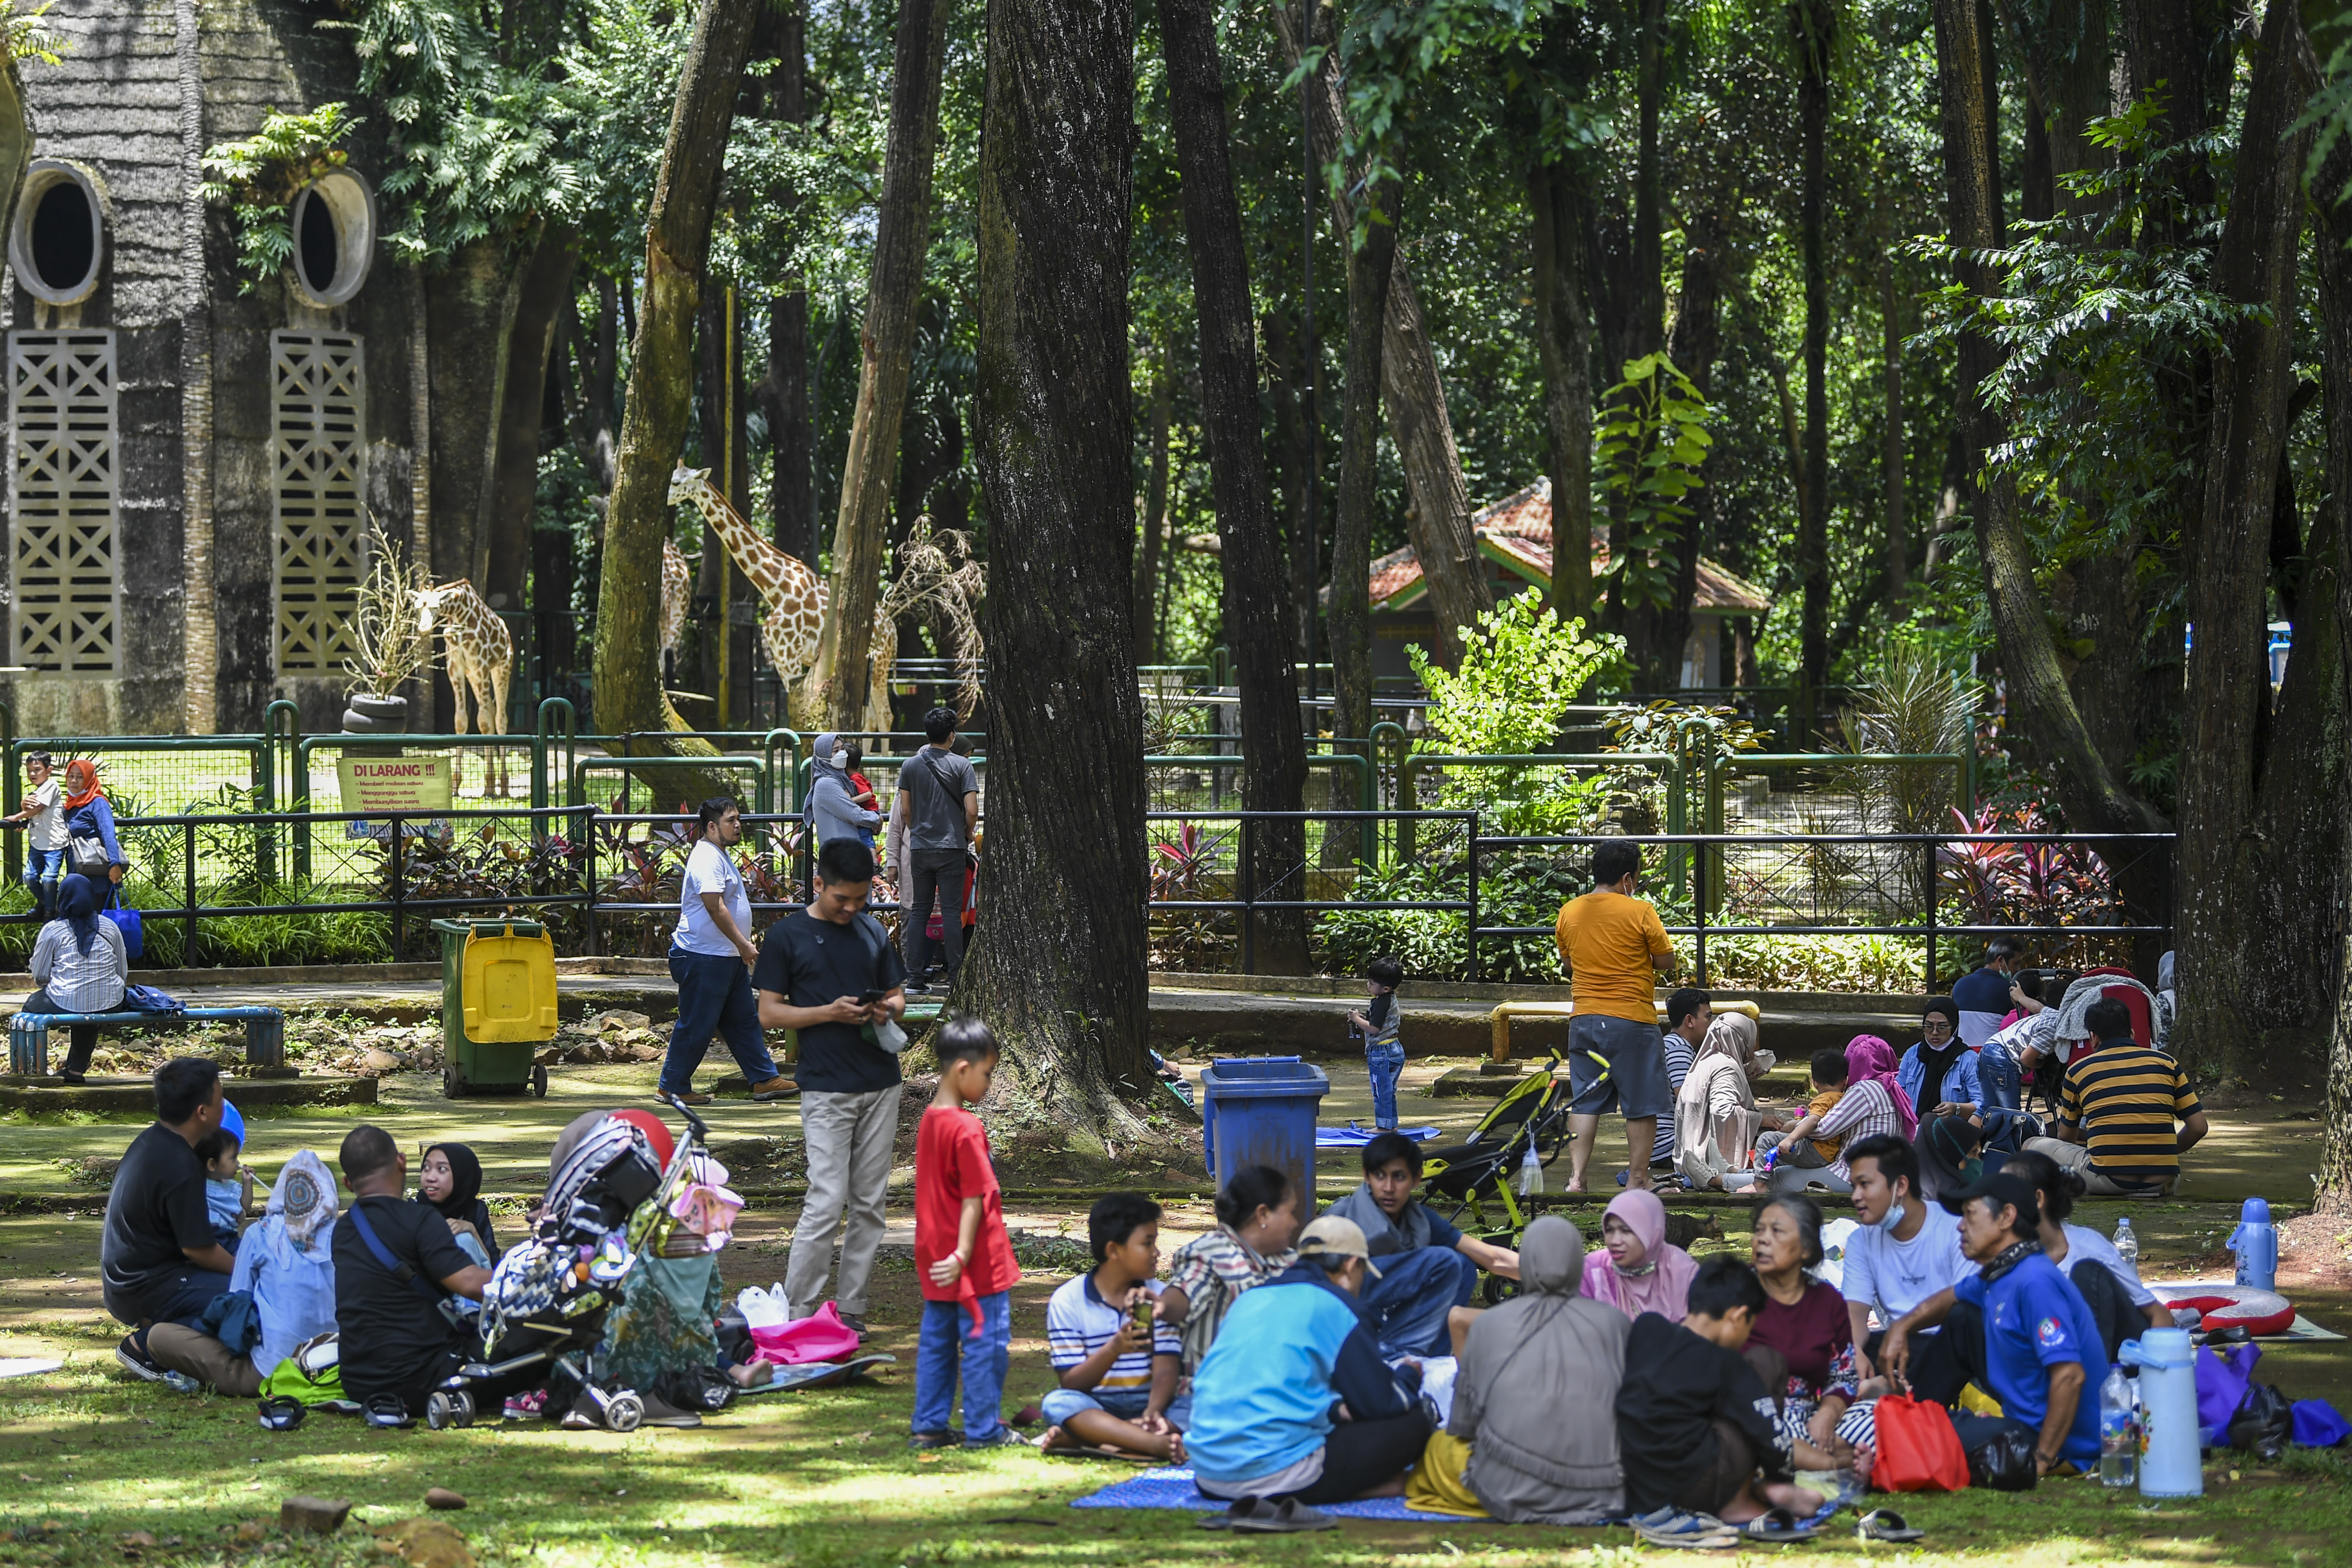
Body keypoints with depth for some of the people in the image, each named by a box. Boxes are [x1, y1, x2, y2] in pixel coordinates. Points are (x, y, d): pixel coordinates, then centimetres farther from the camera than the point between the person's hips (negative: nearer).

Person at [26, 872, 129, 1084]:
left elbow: (39, 976, 1)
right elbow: (123, 973, 10)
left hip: (65, 1005, -3)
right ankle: (77, 1069, 43)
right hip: (110, 1005, 3)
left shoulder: (52, 931, -4)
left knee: (31, 1005, 25)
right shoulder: (110, 927, 5)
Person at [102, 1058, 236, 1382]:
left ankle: (150, 1332, 8)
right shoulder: (181, 1167, -22)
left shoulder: (149, 1141, 7)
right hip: (146, 1291, -10)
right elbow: (198, 1249, -18)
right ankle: (147, 1344, -13)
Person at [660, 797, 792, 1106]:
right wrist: (743, 944, -23)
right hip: (704, 958, -11)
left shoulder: (721, 855, 17)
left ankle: (764, 1080, 16)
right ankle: (673, 1087, 6)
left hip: (729, 958, 11)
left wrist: (742, 947, 24)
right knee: (696, 1025, -3)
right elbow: (715, 907, -25)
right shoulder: (707, 858, -17)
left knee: (744, 1020, 12)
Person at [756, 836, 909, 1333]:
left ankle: (851, 1310, 13)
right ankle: (797, 1311, -5)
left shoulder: (872, 932, 11)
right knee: (827, 1202, -11)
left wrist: (889, 1008, -5)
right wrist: (830, 1012, -16)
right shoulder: (787, 936, -2)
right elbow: (769, 1012, -3)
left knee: (869, 1204, 6)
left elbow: (898, 994, 19)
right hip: (826, 1088, -5)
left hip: (880, 1084, 5)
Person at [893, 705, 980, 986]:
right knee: (951, 911, -1)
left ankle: (914, 970, 7)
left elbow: (905, 811, 6)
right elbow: (972, 812, -10)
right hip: (951, 847, -3)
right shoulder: (961, 766, -6)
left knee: (918, 909, 9)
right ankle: (955, 972, -1)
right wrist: (968, 836, 8)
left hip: (919, 847, 3)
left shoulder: (910, 766, 4)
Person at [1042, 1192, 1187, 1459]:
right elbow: (1072, 1384, -6)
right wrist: (1114, 1349, -24)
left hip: (1146, 1405, 2)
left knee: (1194, 1408, -29)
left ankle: (1079, 1438, -36)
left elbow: (1165, 1371, -5)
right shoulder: (1066, 1302, 0)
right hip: (1095, 1407, -2)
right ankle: (1159, 1444, -49)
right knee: (1058, 1402, -34)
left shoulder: (1158, 1297, 7)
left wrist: (1153, 1413, -27)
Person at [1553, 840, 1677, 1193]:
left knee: (1585, 1102, 9)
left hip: (1584, 1019, 5)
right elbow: (1667, 962, -4)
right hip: (1632, 1019, -5)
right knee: (1642, 1105, 6)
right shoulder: (1639, 912, -11)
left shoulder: (1569, 912, 4)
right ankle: (1637, 1178, 10)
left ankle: (1576, 1177, 0)